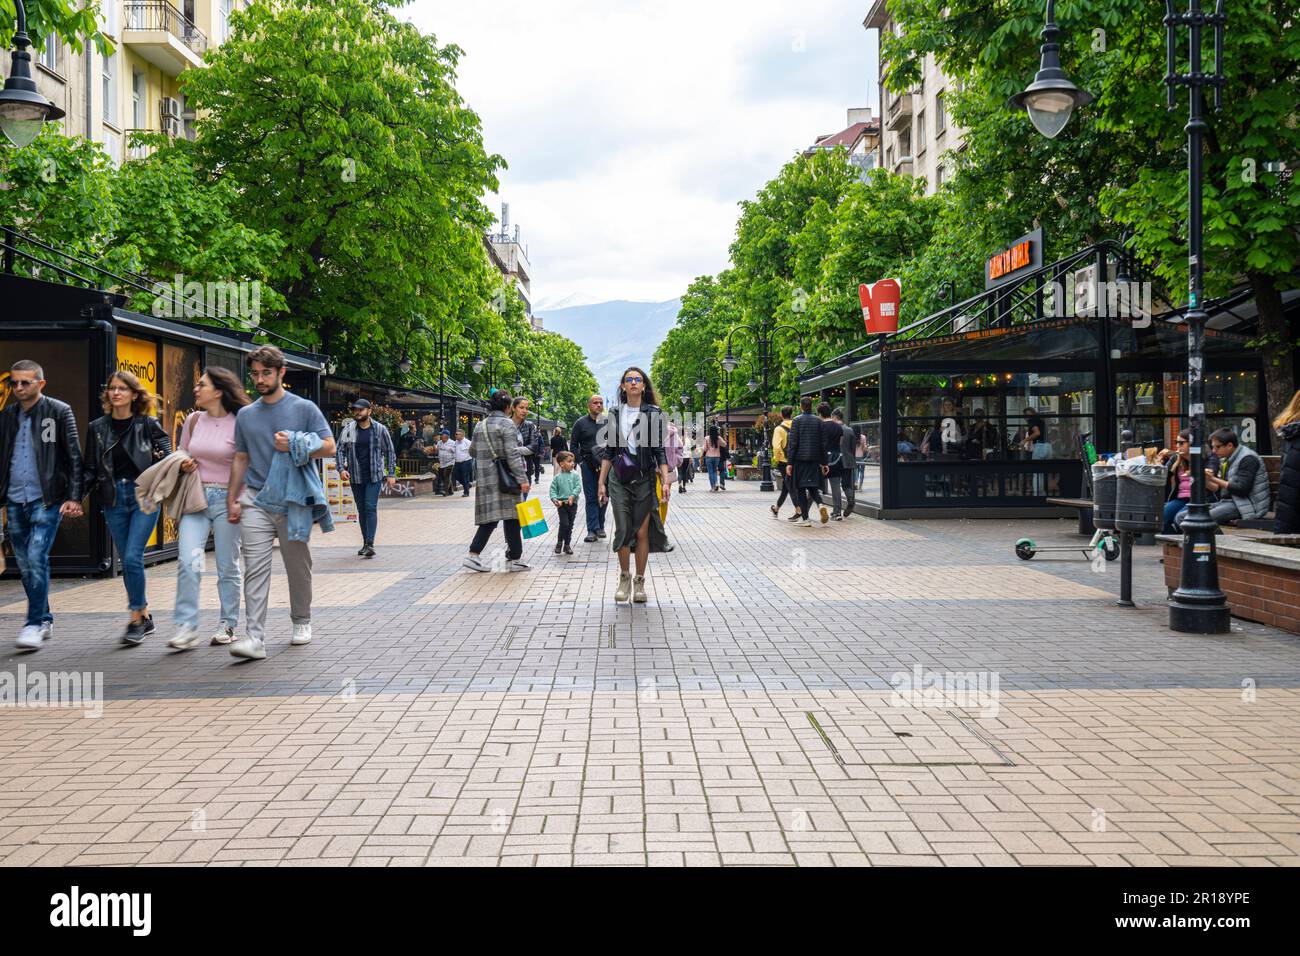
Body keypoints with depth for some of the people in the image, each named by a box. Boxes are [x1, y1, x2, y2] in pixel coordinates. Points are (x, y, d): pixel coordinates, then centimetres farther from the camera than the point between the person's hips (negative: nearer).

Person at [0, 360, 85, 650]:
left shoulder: (59, 412, -2)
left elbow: (74, 457, -5)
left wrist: (74, 497, -12)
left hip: (46, 499, -5)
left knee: (36, 558, -14)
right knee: (25, 565, 9)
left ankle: (35, 623, -8)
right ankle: (44, 619, 21)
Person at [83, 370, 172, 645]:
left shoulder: (148, 424, 0)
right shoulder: (98, 428, 8)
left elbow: (167, 458, -2)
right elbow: (91, 469, 9)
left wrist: (164, 459, -26)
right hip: (113, 500, 4)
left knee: (133, 557, -13)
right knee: (127, 561, 7)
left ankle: (136, 617, -2)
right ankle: (145, 618, 18)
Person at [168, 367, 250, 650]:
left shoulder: (239, 424, -5)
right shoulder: (193, 421, 8)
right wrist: (183, 466, -1)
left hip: (227, 499, -3)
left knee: (228, 566, 5)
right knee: (188, 560, -11)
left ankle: (228, 625, 19)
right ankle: (187, 627, -6)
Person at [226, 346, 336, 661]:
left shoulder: (304, 408, 2)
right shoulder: (245, 415, 13)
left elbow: (329, 447, -2)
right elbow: (241, 459, 18)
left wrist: (293, 445, -16)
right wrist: (232, 500, 13)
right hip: (255, 500, 2)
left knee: (298, 567, 10)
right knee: (255, 568, -9)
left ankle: (301, 622, 29)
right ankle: (255, 637, -14)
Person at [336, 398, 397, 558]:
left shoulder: (380, 429, -1)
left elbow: (390, 452, 3)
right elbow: (341, 450, 7)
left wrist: (391, 474, -2)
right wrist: (341, 469, -9)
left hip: (374, 476, -3)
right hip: (355, 477, 3)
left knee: (371, 508, -12)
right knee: (361, 510, 9)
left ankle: (370, 544, -15)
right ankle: (365, 543, 17)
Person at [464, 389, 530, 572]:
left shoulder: (479, 426, 12)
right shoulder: (507, 424, -9)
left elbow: (473, 451, 19)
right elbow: (512, 454, -15)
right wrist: (522, 479, -15)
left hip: (485, 479, 6)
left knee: (489, 518, 10)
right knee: (511, 517, 1)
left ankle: (473, 554, 1)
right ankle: (514, 558, 4)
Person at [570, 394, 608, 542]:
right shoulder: (581, 423, 3)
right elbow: (573, 445, 4)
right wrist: (580, 462, -6)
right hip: (588, 465, -2)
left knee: (603, 497, 7)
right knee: (591, 498, -1)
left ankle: (600, 526, 19)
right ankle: (593, 530, -1)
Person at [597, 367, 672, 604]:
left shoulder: (654, 413, 0)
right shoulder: (615, 414, 8)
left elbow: (659, 450, -2)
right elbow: (608, 450, 11)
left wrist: (666, 480, -11)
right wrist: (601, 481, 7)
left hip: (644, 478, -2)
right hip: (618, 479, 2)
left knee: (642, 532, 0)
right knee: (622, 529, -2)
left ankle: (639, 582, 11)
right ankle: (624, 579, 13)